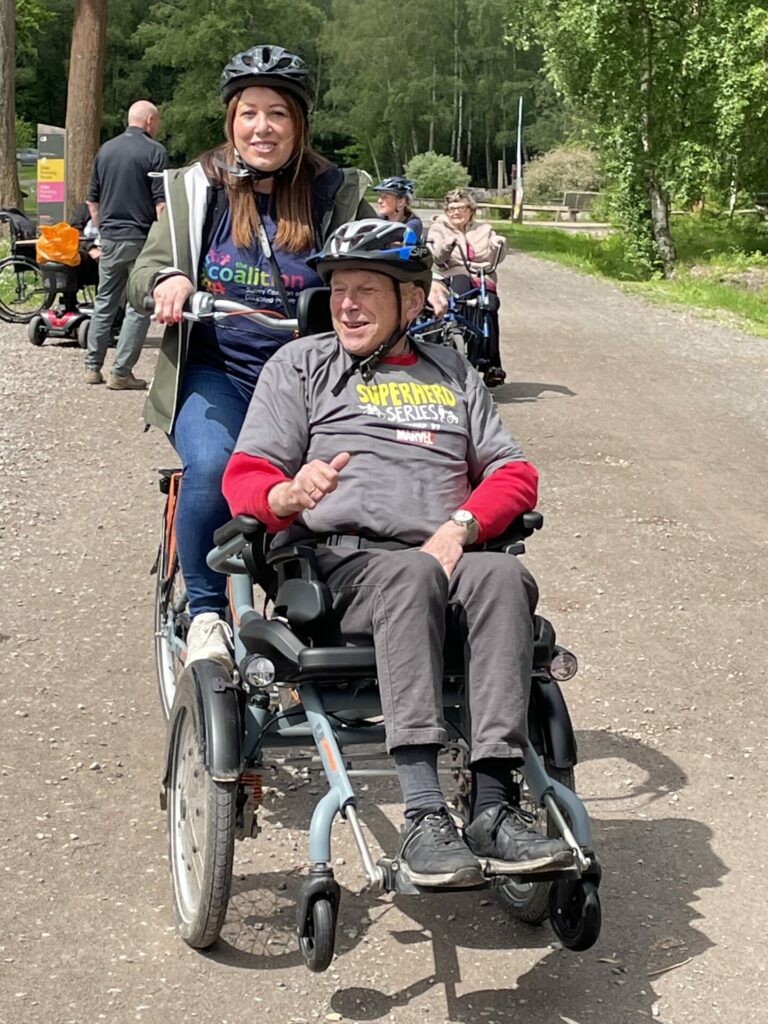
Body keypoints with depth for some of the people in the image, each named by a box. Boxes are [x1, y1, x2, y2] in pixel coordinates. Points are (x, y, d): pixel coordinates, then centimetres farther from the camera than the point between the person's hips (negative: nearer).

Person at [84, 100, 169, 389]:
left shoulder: (105, 150, 11)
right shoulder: (154, 151, -8)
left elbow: (92, 199, 15)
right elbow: (161, 203, -13)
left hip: (109, 237, 6)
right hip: (141, 238, -6)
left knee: (104, 302, 15)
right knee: (139, 306, 1)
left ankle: (93, 367, 17)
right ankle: (121, 373, -1)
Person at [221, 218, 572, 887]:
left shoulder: (452, 373, 27)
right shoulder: (300, 364, 18)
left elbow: (514, 472, 17)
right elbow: (245, 479, 8)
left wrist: (460, 526, -5)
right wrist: (289, 495, -18)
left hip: (449, 555, 3)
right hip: (340, 562, -2)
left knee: (503, 575, -33)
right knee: (412, 572, -38)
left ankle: (494, 806, -37)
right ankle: (424, 814, -44)